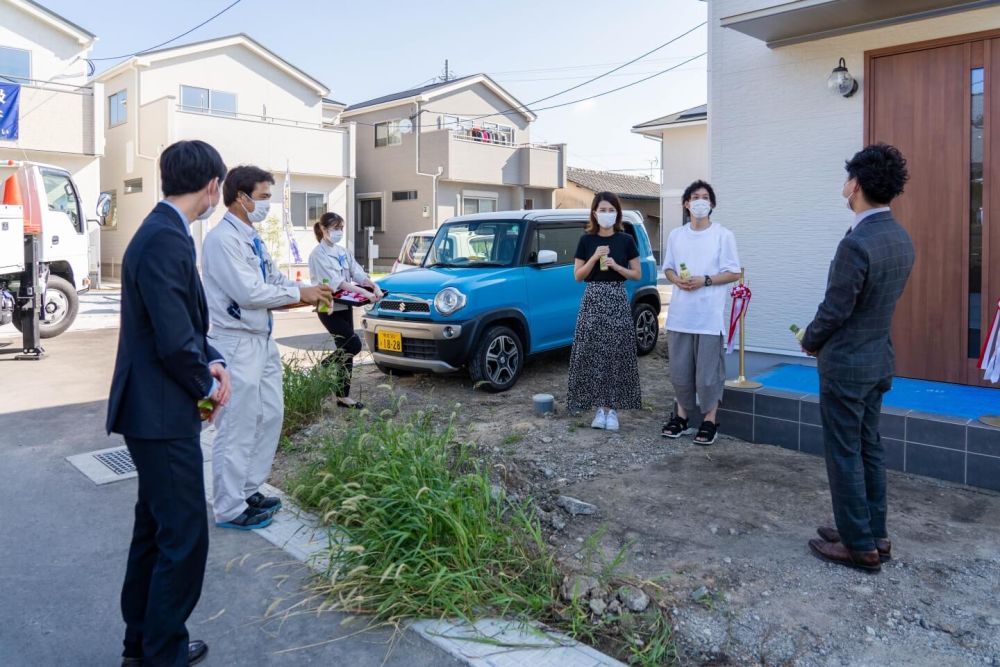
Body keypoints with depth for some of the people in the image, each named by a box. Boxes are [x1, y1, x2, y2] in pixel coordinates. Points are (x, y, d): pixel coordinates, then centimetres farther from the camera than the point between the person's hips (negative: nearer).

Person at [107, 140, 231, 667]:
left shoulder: (163, 232, 11)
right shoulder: (166, 240, -21)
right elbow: (175, 342, -25)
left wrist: (212, 361, 0)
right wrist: (207, 385, -7)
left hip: (154, 410, 11)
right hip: (162, 414, -11)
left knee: (155, 529, 20)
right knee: (185, 537, 1)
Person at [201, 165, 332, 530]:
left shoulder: (252, 239, 13)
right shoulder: (222, 239, -16)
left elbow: (275, 279, 13)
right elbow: (248, 292, -23)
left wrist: (309, 293, -5)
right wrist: (299, 294, -14)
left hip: (263, 340, 10)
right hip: (237, 343, -10)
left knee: (270, 416, 17)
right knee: (237, 429, -1)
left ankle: (249, 490, 32)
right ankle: (229, 509, 13)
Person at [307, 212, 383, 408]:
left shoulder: (343, 251, 11)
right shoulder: (318, 254, -13)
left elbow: (358, 273, 1)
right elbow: (337, 282, -23)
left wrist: (374, 286, -20)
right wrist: (364, 293, -31)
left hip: (345, 306, 7)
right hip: (329, 308, -7)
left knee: (346, 349, 6)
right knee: (353, 345, -16)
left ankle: (343, 396, 13)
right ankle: (323, 369, 8)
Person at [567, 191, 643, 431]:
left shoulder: (626, 240, 3)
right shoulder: (586, 240, 4)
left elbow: (637, 274, 4)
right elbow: (577, 275, 3)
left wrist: (616, 266, -12)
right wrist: (594, 258, -12)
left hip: (617, 300, 0)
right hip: (593, 300, 1)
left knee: (616, 355, -2)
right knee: (593, 354, -2)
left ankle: (612, 407, 8)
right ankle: (600, 407, 8)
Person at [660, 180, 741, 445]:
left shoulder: (723, 235, -2)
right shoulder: (676, 235, 10)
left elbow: (734, 273, -2)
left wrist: (705, 280, -16)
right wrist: (677, 280, -7)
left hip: (709, 315, -4)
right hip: (680, 314, 4)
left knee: (708, 372, 0)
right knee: (680, 371, 10)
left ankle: (710, 419, 14)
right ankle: (682, 415, 26)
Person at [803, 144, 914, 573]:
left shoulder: (857, 243, -24)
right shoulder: (901, 239, 5)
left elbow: (834, 310, -20)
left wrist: (810, 341, 0)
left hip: (845, 364, -9)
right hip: (879, 359, 9)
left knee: (844, 455, 3)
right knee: (869, 449, 17)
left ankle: (860, 546, 13)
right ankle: (875, 535, 28)